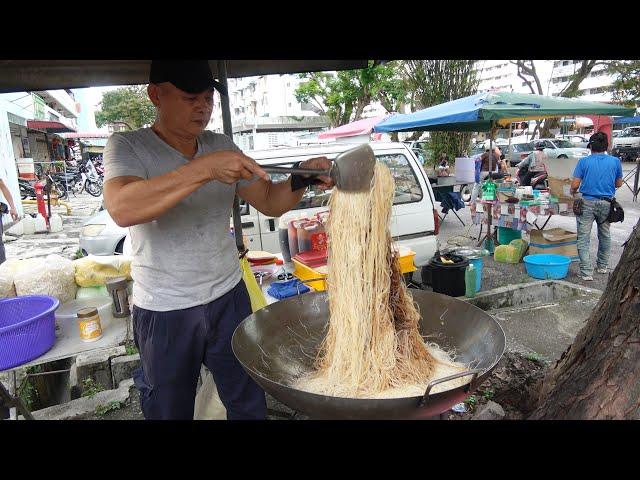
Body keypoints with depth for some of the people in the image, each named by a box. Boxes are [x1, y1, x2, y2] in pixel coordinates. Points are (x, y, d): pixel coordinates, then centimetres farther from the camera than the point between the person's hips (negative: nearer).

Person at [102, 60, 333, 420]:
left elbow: (270, 202, 4)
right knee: (170, 410, 17)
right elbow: (122, 210, -30)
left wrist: (301, 179, -16)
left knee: (250, 405, 17)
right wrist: (205, 169, -36)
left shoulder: (222, 146, 3)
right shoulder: (128, 147, -10)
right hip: (165, 313, -3)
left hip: (229, 298, 4)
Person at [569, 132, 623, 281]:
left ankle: (586, 272, -6)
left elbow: (575, 185, -9)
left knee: (583, 238, 0)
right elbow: (619, 184, 11)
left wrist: (572, 192, 12)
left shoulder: (584, 161, -6)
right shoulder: (615, 161, 1)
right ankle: (602, 266, 35)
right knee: (604, 235, 22)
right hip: (606, 203, 3)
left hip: (587, 203, -3)